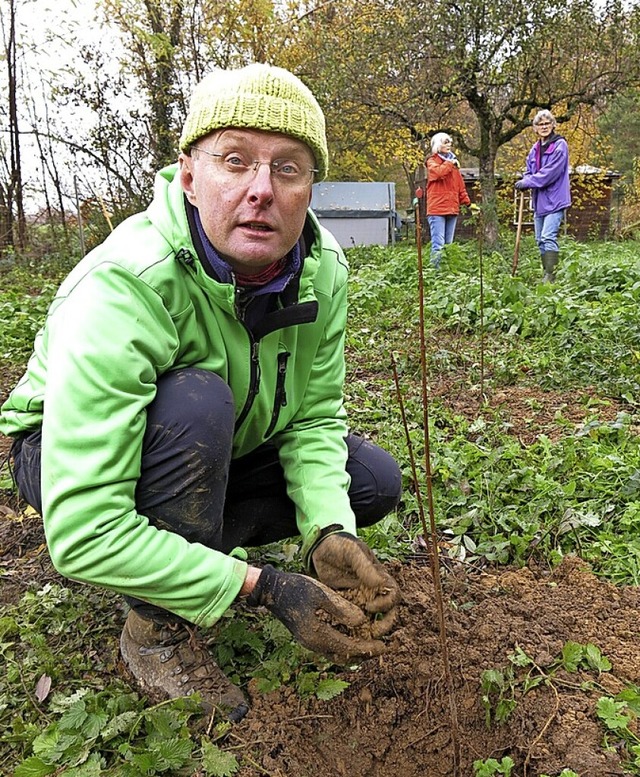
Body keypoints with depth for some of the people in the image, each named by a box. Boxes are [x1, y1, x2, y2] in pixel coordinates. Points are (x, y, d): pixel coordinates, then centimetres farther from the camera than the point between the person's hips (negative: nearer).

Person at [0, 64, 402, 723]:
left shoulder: (323, 270, -18)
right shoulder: (121, 290, -37)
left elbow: (315, 417, -11)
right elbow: (81, 535, -39)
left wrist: (330, 532, -29)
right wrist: (262, 588, -38)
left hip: (221, 452, 6)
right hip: (67, 454, -5)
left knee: (374, 481, -6)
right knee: (198, 400, -37)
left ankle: (182, 548, 2)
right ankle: (158, 629, -14)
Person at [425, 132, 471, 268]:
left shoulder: (453, 162, 20)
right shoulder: (432, 161, 3)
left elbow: (460, 185, 20)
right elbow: (439, 172, -21)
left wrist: (467, 202, 12)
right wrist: (450, 163, -7)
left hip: (452, 208, 7)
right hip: (437, 208, -7)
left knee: (448, 244, 9)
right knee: (438, 244, -14)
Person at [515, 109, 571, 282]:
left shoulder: (560, 145, -8)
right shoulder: (535, 148, 13)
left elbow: (550, 173, -18)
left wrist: (527, 182, -17)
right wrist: (525, 181, -6)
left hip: (554, 200, -8)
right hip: (539, 201, 8)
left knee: (548, 237, -18)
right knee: (540, 240, 10)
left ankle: (550, 276, -19)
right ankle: (547, 274, 18)